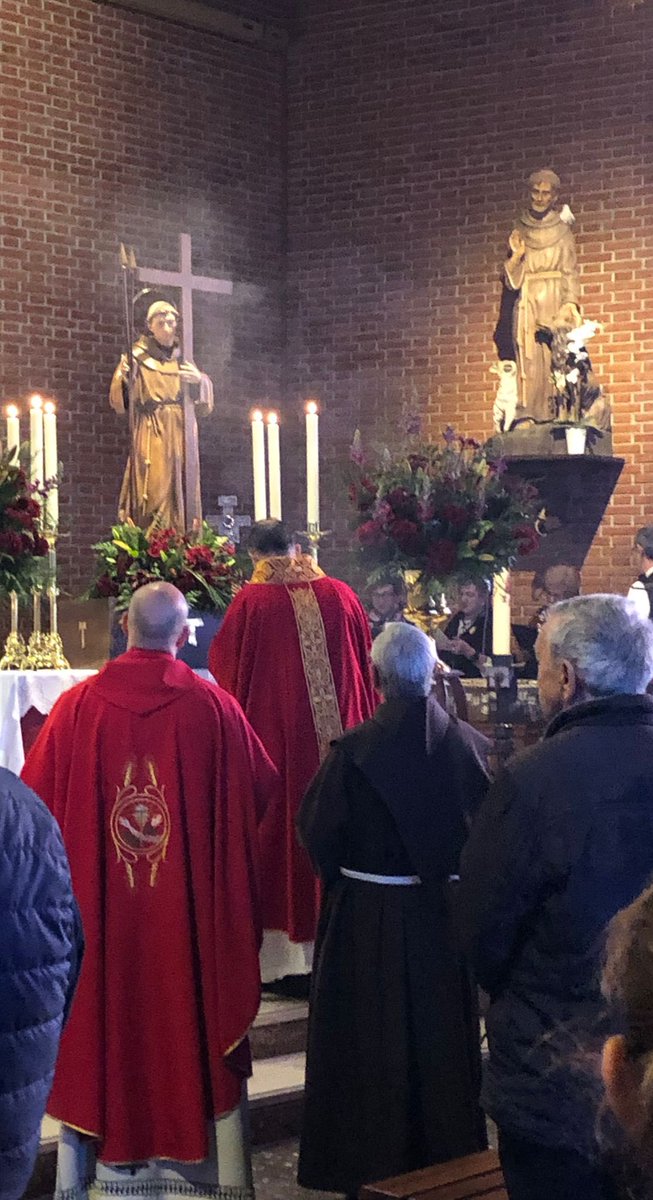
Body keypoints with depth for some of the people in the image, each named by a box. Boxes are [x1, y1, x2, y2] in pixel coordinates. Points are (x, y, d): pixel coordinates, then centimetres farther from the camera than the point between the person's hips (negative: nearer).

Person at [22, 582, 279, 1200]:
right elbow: (262, 791, 2)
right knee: (192, 1021, 10)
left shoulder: (77, 706, -7)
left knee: (103, 1018, 12)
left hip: (98, 910, 1)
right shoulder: (215, 709, -9)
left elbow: (34, 796, 1)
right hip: (193, 914, -1)